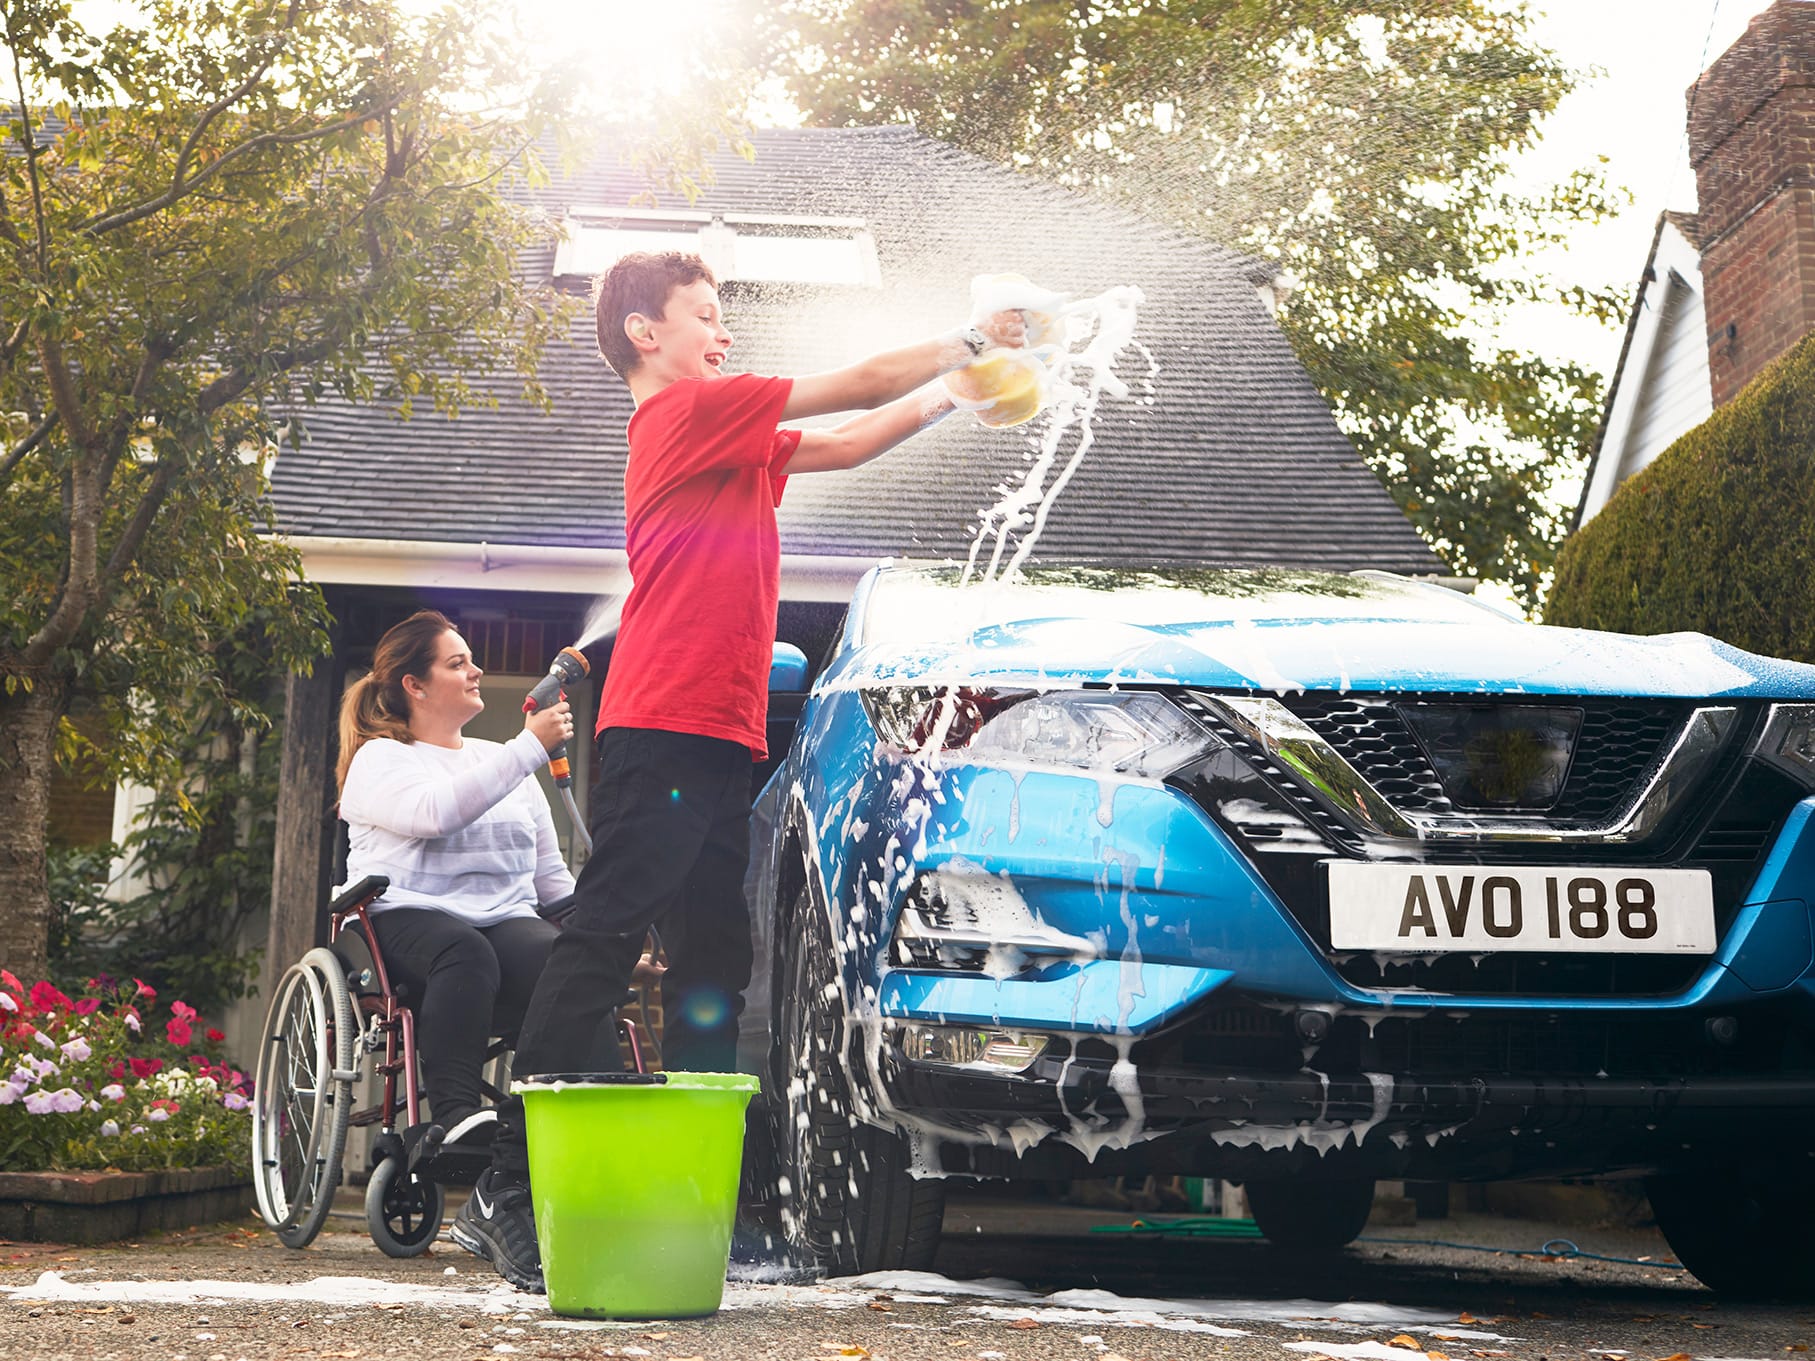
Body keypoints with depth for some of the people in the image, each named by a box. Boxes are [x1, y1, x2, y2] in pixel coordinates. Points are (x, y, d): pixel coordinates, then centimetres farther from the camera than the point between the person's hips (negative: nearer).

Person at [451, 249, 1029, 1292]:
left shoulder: (730, 440, 24)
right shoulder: (688, 410, -3)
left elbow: (846, 445, 32)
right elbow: (861, 387, 0)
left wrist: (960, 389, 25)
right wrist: (969, 344, 13)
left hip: (716, 738, 10)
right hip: (667, 726, -10)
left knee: (715, 964, 9)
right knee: (601, 949, -13)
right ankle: (510, 1188, -12)